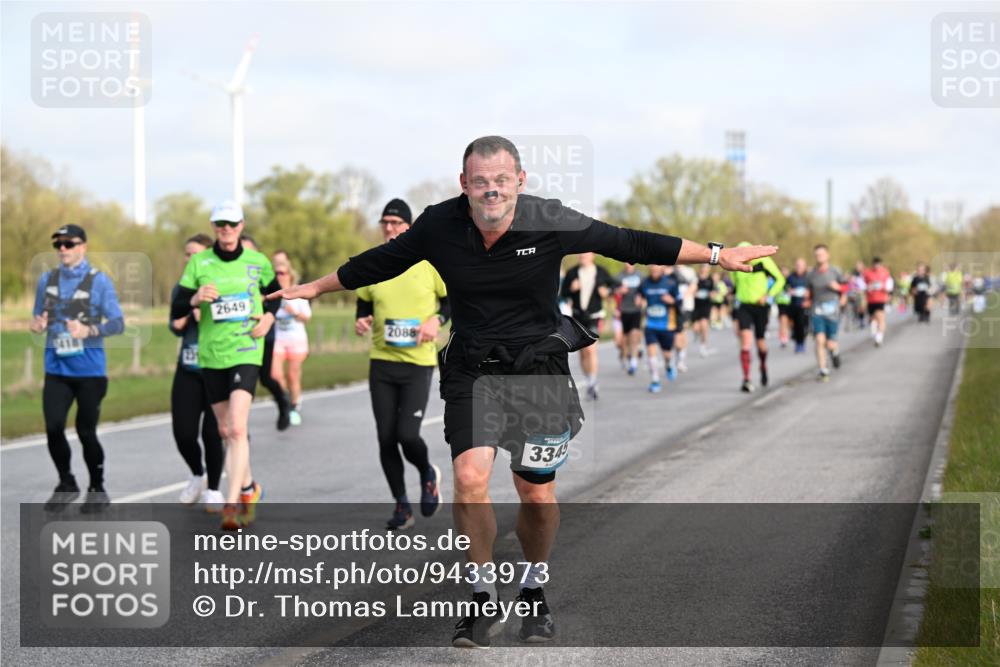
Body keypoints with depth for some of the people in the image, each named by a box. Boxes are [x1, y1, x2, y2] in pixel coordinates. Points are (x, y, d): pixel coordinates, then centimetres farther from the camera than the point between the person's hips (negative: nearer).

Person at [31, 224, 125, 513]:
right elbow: (38, 316, 19)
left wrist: (88, 331, -25)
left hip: (89, 369, -3)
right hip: (57, 368, 3)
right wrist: (37, 325, -5)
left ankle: (97, 490, 19)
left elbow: (117, 322, -8)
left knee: (86, 431, 0)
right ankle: (66, 484, 16)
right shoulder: (47, 280, 10)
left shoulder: (99, 281, -4)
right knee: (53, 427, -6)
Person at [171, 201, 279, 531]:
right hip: (211, 355, 2)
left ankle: (232, 503, -20)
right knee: (225, 431, 12)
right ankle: (248, 487, 35)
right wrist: (195, 299, -22)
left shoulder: (258, 262, 1)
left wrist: (268, 317, 3)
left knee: (237, 428, -18)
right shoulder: (198, 262, -1)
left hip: (246, 352, -2)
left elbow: (274, 292, 21)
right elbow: (176, 311, -1)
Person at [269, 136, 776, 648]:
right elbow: (381, 261, 8)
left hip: (539, 367, 0)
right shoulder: (439, 226, -9)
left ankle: (533, 592, 31)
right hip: (471, 369, 1)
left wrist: (717, 255, -5)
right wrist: (315, 288, 18)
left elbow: (630, 245, -6)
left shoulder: (551, 223, -14)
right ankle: (483, 600, 1)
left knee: (537, 494, 4)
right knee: (470, 478, -16)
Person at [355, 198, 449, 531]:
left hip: (418, 362, -3)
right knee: (386, 438, 2)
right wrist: (361, 321, -4)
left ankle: (428, 474, 20)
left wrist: (436, 319, -13)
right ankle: (402, 505, 17)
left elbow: (453, 299, 5)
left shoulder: (429, 262, -4)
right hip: (381, 362, 3)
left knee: (408, 435, -14)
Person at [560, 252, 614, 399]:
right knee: (583, 352, 10)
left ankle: (593, 384, -16)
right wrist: (571, 289, -16)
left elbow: (612, 284, 12)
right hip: (578, 317, 3)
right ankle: (589, 382, 25)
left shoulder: (600, 272, -1)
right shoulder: (572, 272, 2)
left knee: (591, 349, -19)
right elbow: (563, 293, 4)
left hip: (595, 316, -3)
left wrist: (607, 292, -9)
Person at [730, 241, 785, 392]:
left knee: (760, 341, 10)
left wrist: (768, 295, -14)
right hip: (744, 307, 2)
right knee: (745, 341, -15)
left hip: (761, 307, -1)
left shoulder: (763, 262, -11)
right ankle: (746, 379, -19)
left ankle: (763, 367, 42)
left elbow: (779, 280, -5)